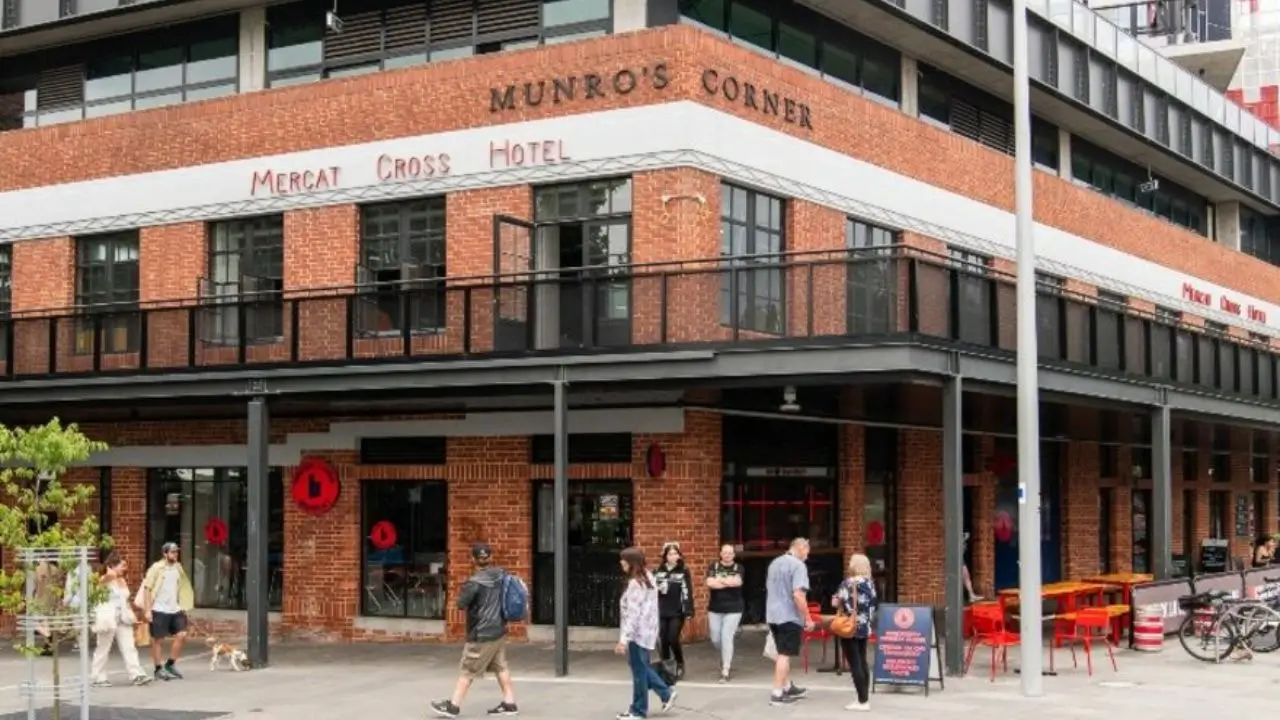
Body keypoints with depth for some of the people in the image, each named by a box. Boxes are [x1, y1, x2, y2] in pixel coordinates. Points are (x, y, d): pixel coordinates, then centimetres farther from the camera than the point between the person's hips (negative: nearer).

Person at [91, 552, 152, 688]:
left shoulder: (122, 581, 15)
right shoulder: (106, 579, -9)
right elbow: (111, 574, -35)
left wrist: (131, 615, 16)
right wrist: (109, 569, -12)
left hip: (122, 620, 7)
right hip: (108, 619, -7)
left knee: (129, 647, -2)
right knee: (103, 650, 2)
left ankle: (137, 674, -7)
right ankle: (99, 678, 10)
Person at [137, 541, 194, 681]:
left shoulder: (178, 568, 11)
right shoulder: (157, 568, -7)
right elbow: (147, 588, -9)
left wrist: (183, 606, 15)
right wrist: (147, 610, -14)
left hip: (175, 609, 5)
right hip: (159, 610, -5)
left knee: (181, 635, -4)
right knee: (157, 639, 3)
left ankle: (170, 664, 11)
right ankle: (158, 669, 13)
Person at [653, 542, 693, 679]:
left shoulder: (683, 572, -1)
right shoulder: (659, 571, 9)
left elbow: (687, 592, -7)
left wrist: (688, 611, -13)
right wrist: (657, 589, -7)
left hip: (677, 612, -3)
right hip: (661, 612, 3)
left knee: (673, 639, -9)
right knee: (663, 640, 4)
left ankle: (680, 665, 13)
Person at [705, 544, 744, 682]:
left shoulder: (738, 568, -1)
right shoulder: (714, 567, 2)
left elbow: (738, 581, -22)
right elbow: (710, 583, -16)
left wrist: (720, 580, -14)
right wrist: (730, 582, -15)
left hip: (733, 609, -3)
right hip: (715, 609, 3)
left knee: (727, 637, -10)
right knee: (715, 639, 7)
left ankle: (725, 671, -4)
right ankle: (726, 657, 40)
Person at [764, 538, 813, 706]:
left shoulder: (774, 563, 12)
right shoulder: (798, 565, -14)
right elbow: (798, 594, -23)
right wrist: (808, 618, -16)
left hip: (773, 615, 8)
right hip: (789, 616, -8)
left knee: (783, 653, 19)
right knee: (785, 655, -3)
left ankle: (788, 687, 29)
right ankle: (777, 694, -2)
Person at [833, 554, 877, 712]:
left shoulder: (849, 583, -14)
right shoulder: (870, 583, 8)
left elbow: (839, 603, -19)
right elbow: (872, 605, 12)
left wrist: (837, 600, 1)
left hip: (850, 628, -8)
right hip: (865, 627, 8)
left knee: (855, 664, -6)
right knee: (862, 662, 13)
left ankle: (862, 701, -7)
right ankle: (865, 698, 15)